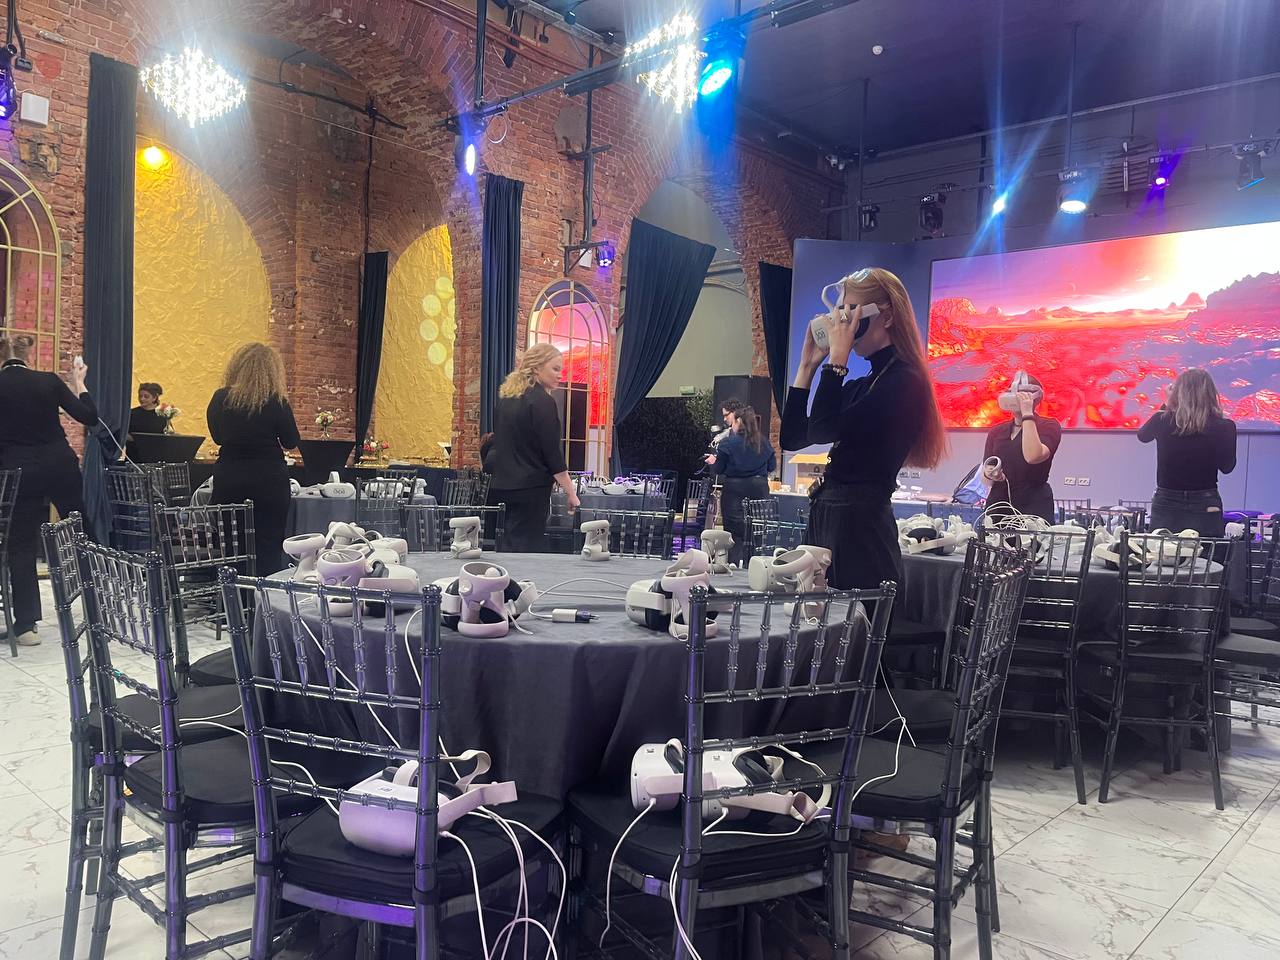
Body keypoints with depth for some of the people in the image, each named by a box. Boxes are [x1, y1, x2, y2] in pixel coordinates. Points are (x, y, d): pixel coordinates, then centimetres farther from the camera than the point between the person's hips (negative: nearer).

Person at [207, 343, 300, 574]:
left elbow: (217, 436, 13)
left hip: (228, 480, 3)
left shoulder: (220, 399, -2)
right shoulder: (277, 402, -10)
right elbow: (291, 442, 1)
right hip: (269, 483, -3)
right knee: (268, 549, 4)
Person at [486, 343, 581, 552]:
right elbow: (553, 454, -15)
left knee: (509, 548, 13)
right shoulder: (542, 401, -13)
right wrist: (571, 493, -10)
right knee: (528, 550, -3)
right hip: (530, 489, -8)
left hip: (500, 486, 8)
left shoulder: (507, 397, 11)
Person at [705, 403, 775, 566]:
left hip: (734, 489, -3)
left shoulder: (727, 443, -9)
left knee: (734, 530, 4)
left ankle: (733, 563, 3)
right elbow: (772, 466, 8)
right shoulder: (764, 442, 0)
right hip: (758, 489, 3)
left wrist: (712, 461, 18)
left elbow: (718, 469, -3)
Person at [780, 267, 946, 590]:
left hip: (862, 527, -9)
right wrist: (808, 364, 12)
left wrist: (837, 355, -13)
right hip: (828, 521, 9)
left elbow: (822, 430, -21)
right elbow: (792, 439, 14)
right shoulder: (861, 386, 17)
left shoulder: (904, 381, -11)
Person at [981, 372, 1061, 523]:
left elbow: (1033, 457, -20)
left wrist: (1027, 414, -14)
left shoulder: (1049, 427, 2)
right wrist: (989, 475, -7)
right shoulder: (997, 431, 14)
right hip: (998, 504, 4)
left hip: (1034, 506, -4)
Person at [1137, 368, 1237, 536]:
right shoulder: (1224, 427, -10)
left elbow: (1142, 436, 16)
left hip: (1165, 505, 1)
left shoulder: (1162, 420, -9)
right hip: (1206, 508, -1)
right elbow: (1227, 467, 7)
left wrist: (1166, 405, 20)